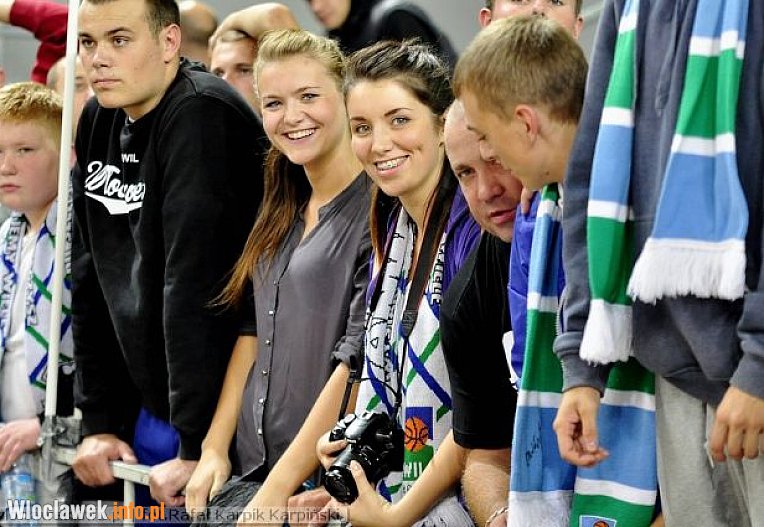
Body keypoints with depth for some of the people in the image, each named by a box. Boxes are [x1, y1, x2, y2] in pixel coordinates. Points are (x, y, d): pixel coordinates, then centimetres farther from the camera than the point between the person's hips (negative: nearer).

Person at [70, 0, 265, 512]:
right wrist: (97, 422, 6)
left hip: (217, 417, -7)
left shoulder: (202, 117, -20)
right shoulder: (99, 122, 5)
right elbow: (92, 277, 9)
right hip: (151, 412, 7)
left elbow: (195, 287, -24)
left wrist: (196, 447, -26)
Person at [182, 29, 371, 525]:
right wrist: (214, 450, 6)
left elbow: (359, 361, -16)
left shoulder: (376, 211, -11)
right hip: (250, 470, 7)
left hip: (324, 483, -7)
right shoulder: (284, 215, 13)